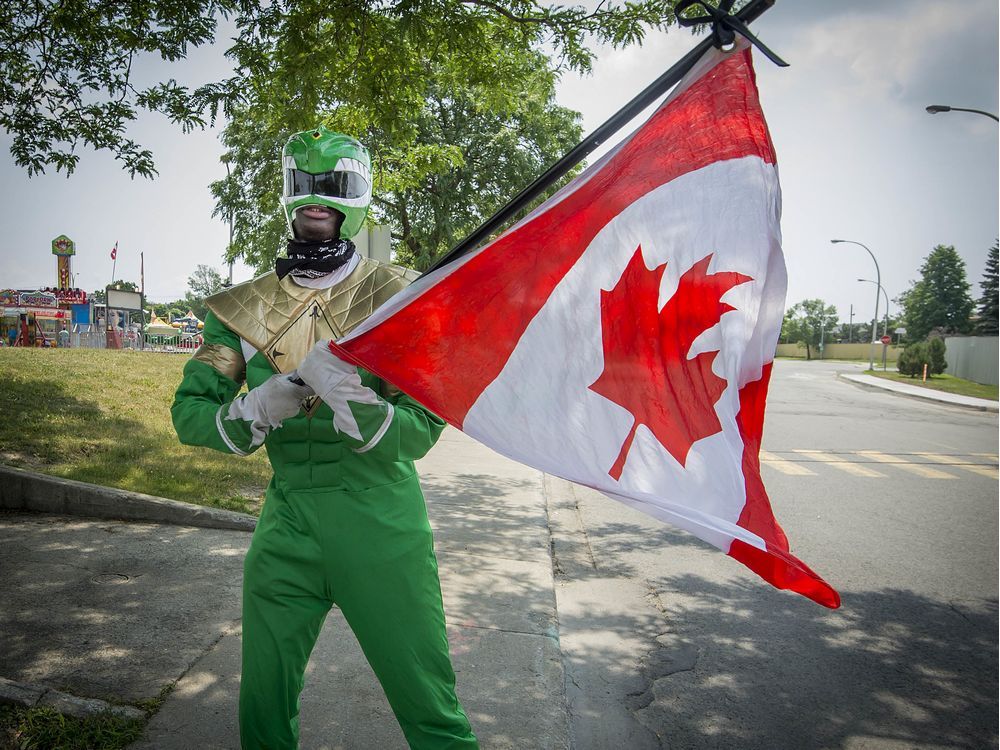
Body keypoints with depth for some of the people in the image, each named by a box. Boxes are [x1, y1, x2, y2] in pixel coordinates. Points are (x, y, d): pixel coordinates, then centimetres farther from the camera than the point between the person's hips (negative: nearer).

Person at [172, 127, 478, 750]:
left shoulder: (394, 295, -5)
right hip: (286, 520, 3)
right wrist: (256, 410, -16)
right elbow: (188, 412, 3)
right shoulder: (245, 307, 5)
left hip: (380, 522, -3)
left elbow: (420, 432, -11)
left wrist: (347, 395, -30)